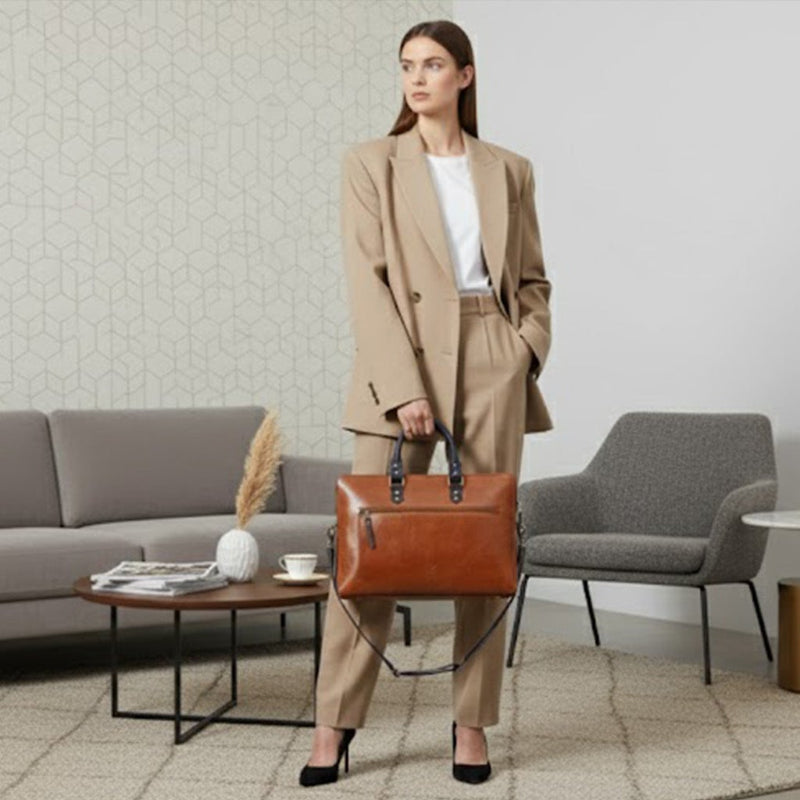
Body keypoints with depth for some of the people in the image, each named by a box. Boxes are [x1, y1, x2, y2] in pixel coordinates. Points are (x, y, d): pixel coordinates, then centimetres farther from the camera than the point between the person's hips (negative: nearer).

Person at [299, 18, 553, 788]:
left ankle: (472, 722, 14)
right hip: (400, 360, -2)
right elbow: (367, 282, -6)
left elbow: (533, 280, 16)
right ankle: (335, 721, 6)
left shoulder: (510, 170, 11)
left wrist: (527, 349, -3)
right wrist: (403, 387, -15)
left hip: (491, 364, 2)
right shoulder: (369, 163, 2)